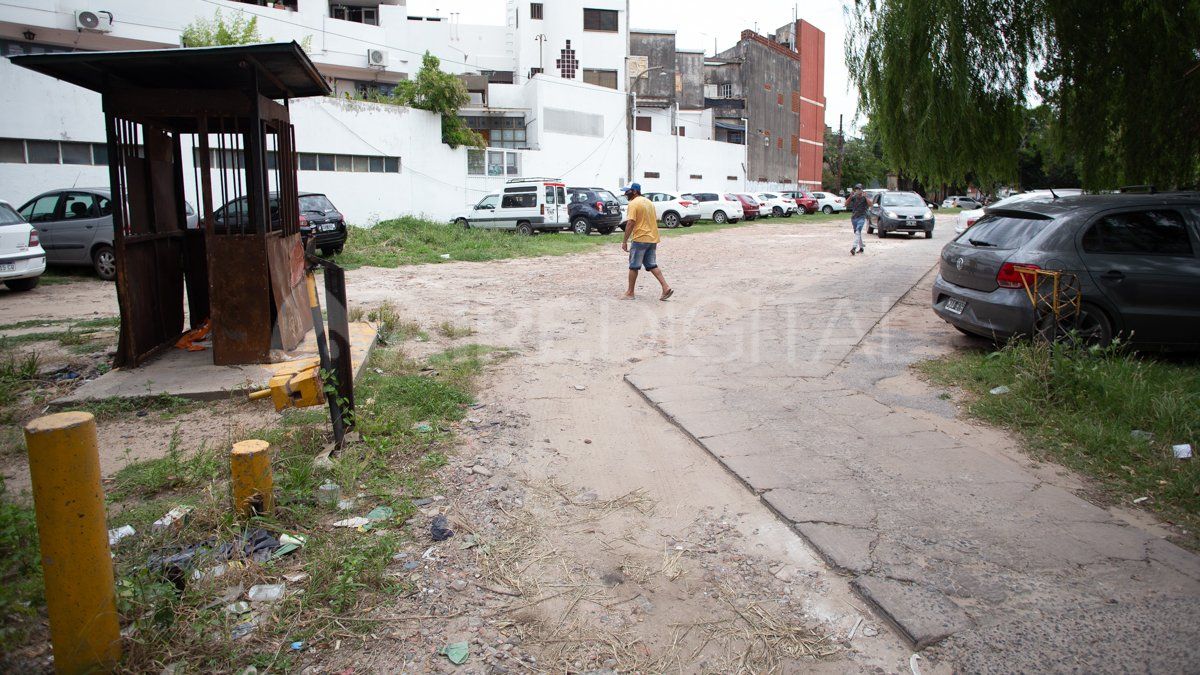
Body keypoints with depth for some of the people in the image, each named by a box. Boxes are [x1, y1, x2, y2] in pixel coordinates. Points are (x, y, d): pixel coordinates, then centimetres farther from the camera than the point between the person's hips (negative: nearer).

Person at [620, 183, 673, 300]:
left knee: (633, 266, 4)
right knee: (652, 265, 11)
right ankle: (666, 288, 0)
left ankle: (630, 292, 11)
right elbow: (655, 220, 19)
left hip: (640, 239, -8)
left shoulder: (633, 204, -11)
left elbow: (630, 223, -18)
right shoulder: (649, 202, 15)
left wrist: (624, 241, -15)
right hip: (653, 239, 8)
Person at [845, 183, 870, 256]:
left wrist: (865, 197, -26)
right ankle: (860, 248, 29)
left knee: (858, 232, -20)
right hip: (853, 217, 5)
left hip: (861, 217, -5)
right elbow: (846, 204, -5)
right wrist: (850, 196, -17)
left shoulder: (864, 198, -2)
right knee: (857, 233, 14)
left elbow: (870, 204, -17)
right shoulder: (853, 197, 5)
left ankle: (854, 247, -33)